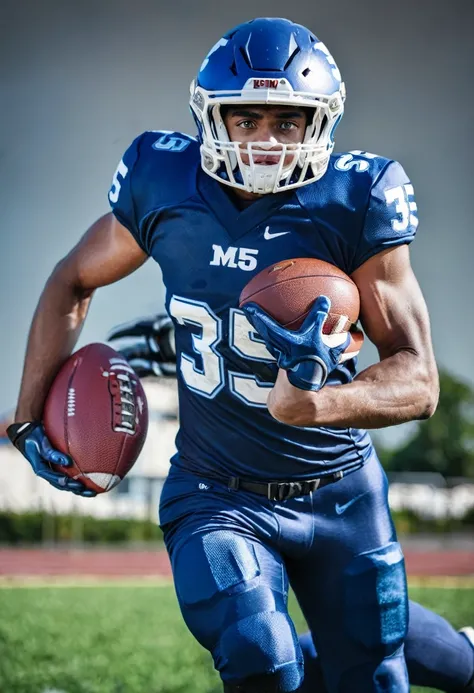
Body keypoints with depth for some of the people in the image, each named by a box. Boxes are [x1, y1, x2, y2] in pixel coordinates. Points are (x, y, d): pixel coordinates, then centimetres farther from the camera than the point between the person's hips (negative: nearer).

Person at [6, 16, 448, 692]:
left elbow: (419, 380, -17)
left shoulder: (355, 203, -16)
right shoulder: (163, 187, -10)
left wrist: (317, 404, -37)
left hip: (340, 493, 1)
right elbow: (72, 284, 9)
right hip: (217, 497, 0)